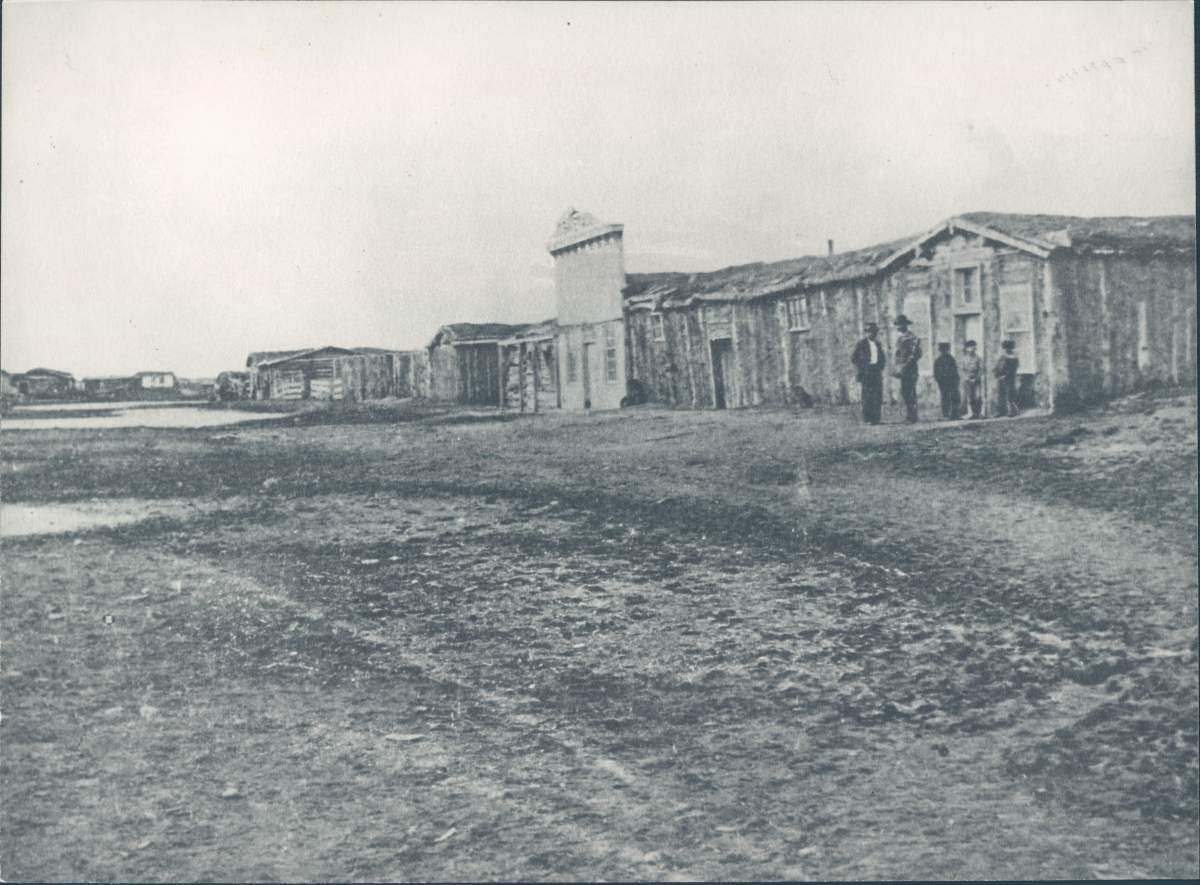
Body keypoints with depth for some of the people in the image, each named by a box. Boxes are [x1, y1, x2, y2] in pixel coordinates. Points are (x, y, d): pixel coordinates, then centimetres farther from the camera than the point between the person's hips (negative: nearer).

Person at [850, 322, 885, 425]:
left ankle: (875, 419, 2)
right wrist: (860, 369, -5)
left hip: (877, 371, 5)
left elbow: (883, 358, 25)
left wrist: (880, 368, 10)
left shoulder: (878, 344, 16)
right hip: (866, 372, -5)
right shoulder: (861, 343, 0)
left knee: (878, 395, -1)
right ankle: (867, 419, -5)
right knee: (867, 395, -8)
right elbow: (853, 358, 0)